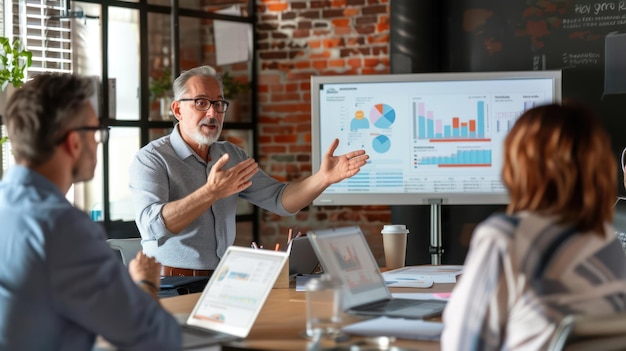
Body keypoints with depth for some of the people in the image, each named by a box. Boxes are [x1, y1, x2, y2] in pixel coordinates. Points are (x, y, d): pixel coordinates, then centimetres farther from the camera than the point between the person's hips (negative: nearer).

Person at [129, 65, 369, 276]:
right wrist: (212, 192, -31)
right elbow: (152, 225, -22)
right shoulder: (151, 159, -6)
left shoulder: (232, 156, 14)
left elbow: (280, 200, 12)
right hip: (173, 285, -5)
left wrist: (324, 178, -6)